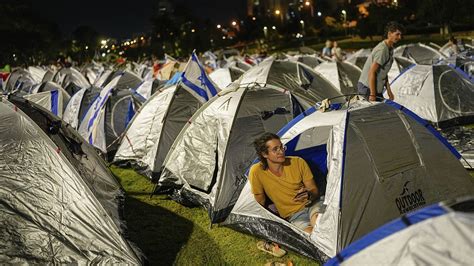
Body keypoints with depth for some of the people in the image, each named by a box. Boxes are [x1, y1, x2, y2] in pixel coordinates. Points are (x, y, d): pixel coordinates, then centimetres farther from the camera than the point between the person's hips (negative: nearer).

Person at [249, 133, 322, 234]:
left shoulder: (298, 162, -8)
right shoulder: (256, 172, -13)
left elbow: (315, 190, 2)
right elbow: (260, 203, 0)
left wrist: (309, 195, -21)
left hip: (312, 204, 1)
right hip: (294, 216, -1)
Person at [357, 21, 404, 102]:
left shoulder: (390, 49, 12)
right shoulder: (382, 49, -19)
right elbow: (371, 72, -24)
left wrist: (388, 90, 16)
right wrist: (372, 95, -25)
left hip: (376, 89, 10)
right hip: (367, 88, -10)